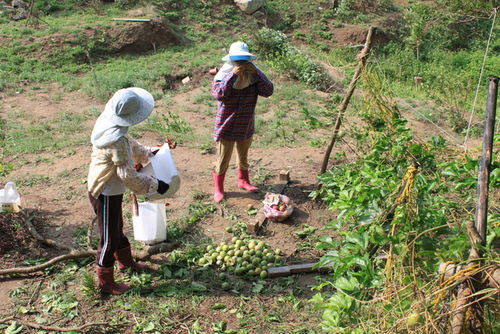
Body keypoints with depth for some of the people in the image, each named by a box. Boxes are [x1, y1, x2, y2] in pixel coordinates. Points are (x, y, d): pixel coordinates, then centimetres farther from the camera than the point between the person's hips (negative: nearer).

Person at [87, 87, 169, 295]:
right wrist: (155, 186, -16)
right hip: (106, 194, -9)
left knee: (117, 228, 27)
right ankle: (106, 283, 24)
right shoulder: (117, 141, -32)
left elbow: (130, 145, 16)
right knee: (109, 238, 7)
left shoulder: (106, 123, -3)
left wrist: (148, 153, 21)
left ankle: (126, 262, 49)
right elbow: (129, 176, -27)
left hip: (100, 188, 9)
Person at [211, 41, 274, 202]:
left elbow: (268, 91, -16)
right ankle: (218, 188, 22)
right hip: (227, 126, -4)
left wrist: (256, 72, -25)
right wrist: (232, 75, -33)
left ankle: (243, 180, 44)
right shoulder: (224, 73, -14)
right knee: (223, 158, 5)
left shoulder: (253, 74, -4)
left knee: (243, 155, 22)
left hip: (246, 126, 4)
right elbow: (218, 94, -30)